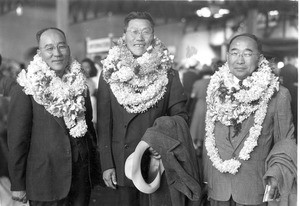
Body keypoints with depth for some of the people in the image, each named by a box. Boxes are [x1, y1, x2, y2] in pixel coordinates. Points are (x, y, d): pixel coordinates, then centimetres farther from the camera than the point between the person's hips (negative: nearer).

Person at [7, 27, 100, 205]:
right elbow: (17, 139, -9)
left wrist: (94, 163, 12)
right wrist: (17, 185, -8)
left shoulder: (80, 83, 4)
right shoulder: (25, 89, -10)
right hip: (46, 179, -4)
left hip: (82, 176, 4)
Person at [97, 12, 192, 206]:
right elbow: (104, 122, 0)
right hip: (121, 163, 0)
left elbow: (180, 115, 1)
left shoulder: (168, 74, 0)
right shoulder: (110, 73, 1)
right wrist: (106, 164, -5)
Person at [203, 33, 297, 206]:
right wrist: (205, 177, 11)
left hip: (253, 190, -3)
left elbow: (286, 140, -2)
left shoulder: (278, 95, -10)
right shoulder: (215, 89, 1)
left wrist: (277, 172, -15)